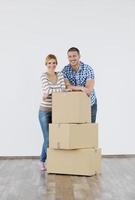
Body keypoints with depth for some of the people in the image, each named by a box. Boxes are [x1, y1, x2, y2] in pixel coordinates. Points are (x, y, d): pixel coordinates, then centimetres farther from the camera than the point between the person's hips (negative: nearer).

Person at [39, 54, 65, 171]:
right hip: (44, 111, -4)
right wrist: (60, 89, -14)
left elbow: (63, 89, -8)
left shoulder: (60, 75, 5)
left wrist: (49, 93, -15)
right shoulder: (44, 76, -8)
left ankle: (43, 160, 27)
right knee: (47, 138, -3)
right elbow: (48, 89, -22)